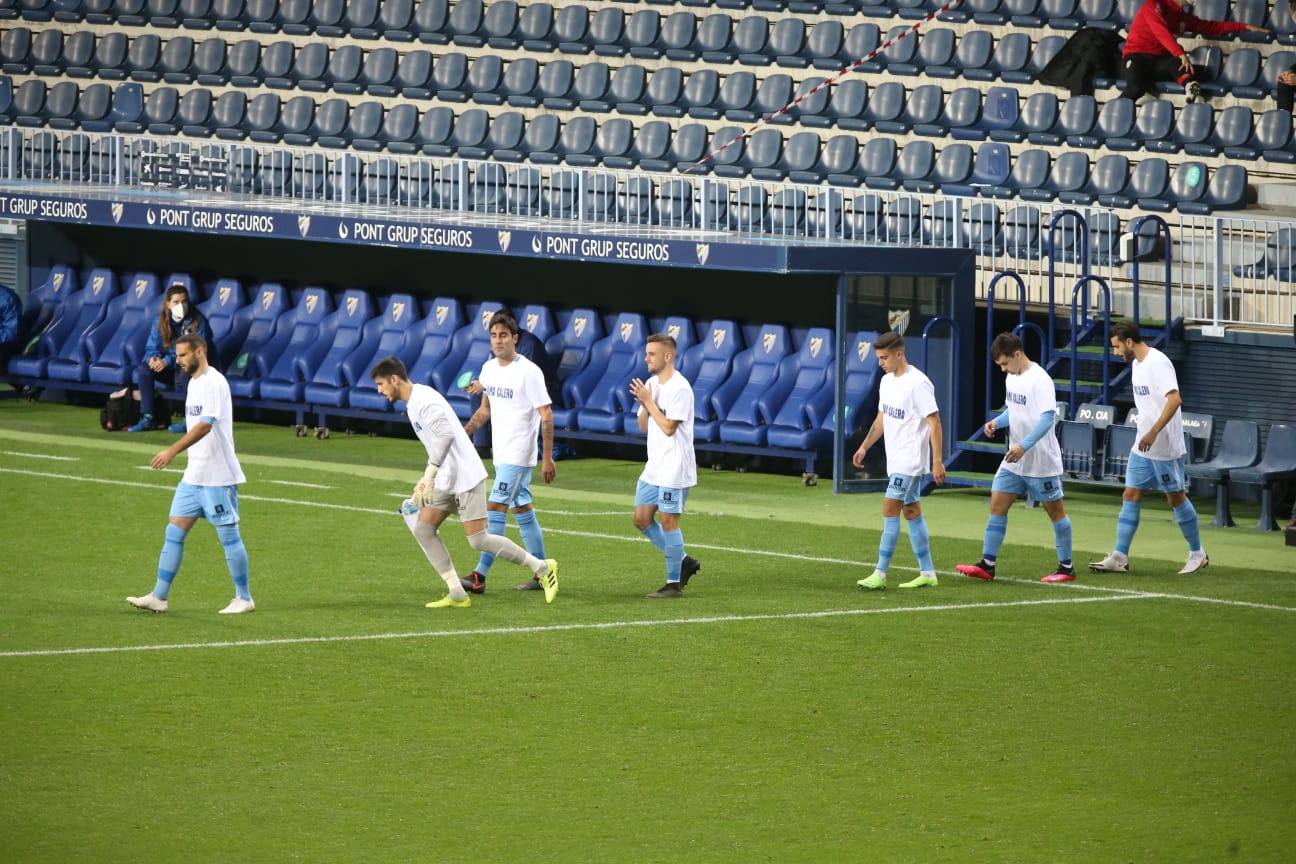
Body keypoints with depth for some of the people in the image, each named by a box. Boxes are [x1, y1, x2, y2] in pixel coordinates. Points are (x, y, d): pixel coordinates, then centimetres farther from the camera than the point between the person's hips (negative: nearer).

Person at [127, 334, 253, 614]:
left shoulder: (214, 383, -16)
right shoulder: (194, 383, 14)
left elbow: (205, 425, -27)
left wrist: (173, 451, -33)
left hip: (218, 475, -9)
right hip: (193, 475, 9)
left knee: (228, 535, 0)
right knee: (174, 532, 4)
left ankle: (244, 598, 10)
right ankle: (159, 596, 4)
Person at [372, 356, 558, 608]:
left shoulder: (423, 400, -16)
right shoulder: (413, 402, 17)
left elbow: (446, 434, -29)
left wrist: (429, 476, -29)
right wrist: (426, 483, 24)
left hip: (466, 477, -10)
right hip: (447, 481, 10)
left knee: (478, 540, -10)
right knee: (423, 529, 2)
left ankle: (542, 567, 2)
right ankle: (457, 594, 1)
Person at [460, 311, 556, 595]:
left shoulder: (529, 372, -15)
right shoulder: (489, 368, 8)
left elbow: (546, 416, -14)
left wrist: (548, 458, -17)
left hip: (519, 453, -8)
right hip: (501, 453, 8)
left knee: (495, 509, -12)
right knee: (523, 510, 13)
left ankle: (480, 576, -13)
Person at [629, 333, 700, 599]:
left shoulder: (679, 388, -16)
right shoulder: (651, 384, 11)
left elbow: (668, 427, -20)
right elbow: (643, 426, 13)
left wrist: (648, 401, -15)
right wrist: (643, 404, -6)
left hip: (674, 469, -9)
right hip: (653, 467, 9)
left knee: (668, 521, -6)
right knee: (642, 519, 9)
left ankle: (674, 584, 1)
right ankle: (683, 561, 21)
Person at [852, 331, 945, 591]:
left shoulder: (917, 383, -17)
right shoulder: (887, 381, 10)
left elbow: (934, 422, -17)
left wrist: (937, 462, -20)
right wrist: (864, 447, 15)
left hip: (911, 460, -9)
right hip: (896, 460, 9)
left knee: (890, 509, -11)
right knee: (911, 510, 11)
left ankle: (880, 574, -9)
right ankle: (927, 573, 17)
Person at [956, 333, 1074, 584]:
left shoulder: (1040, 380, -19)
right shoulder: (1011, 377, 8)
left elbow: (1047, 418, -25)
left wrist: (1024, 446, -34)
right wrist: (997, 422, 1)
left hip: (1042, 461, -8)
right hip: (1015, 460, 8)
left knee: (1055, 511, 3)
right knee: (997, 505, 1)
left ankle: (1066, 567, 13)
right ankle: (987, 565, 2)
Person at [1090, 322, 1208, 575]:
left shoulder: (1158, 363, -18)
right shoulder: (1137, 364, 10)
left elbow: (1174, 399, -28)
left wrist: (1153, 433, -31)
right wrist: (1146, 435, 20)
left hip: (1165, 447, -9)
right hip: (1142, 448, 9)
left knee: (1176, 497, 3)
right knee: (1131, 496, 3)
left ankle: (1197, 554, 16)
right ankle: (1119, 557, 2)